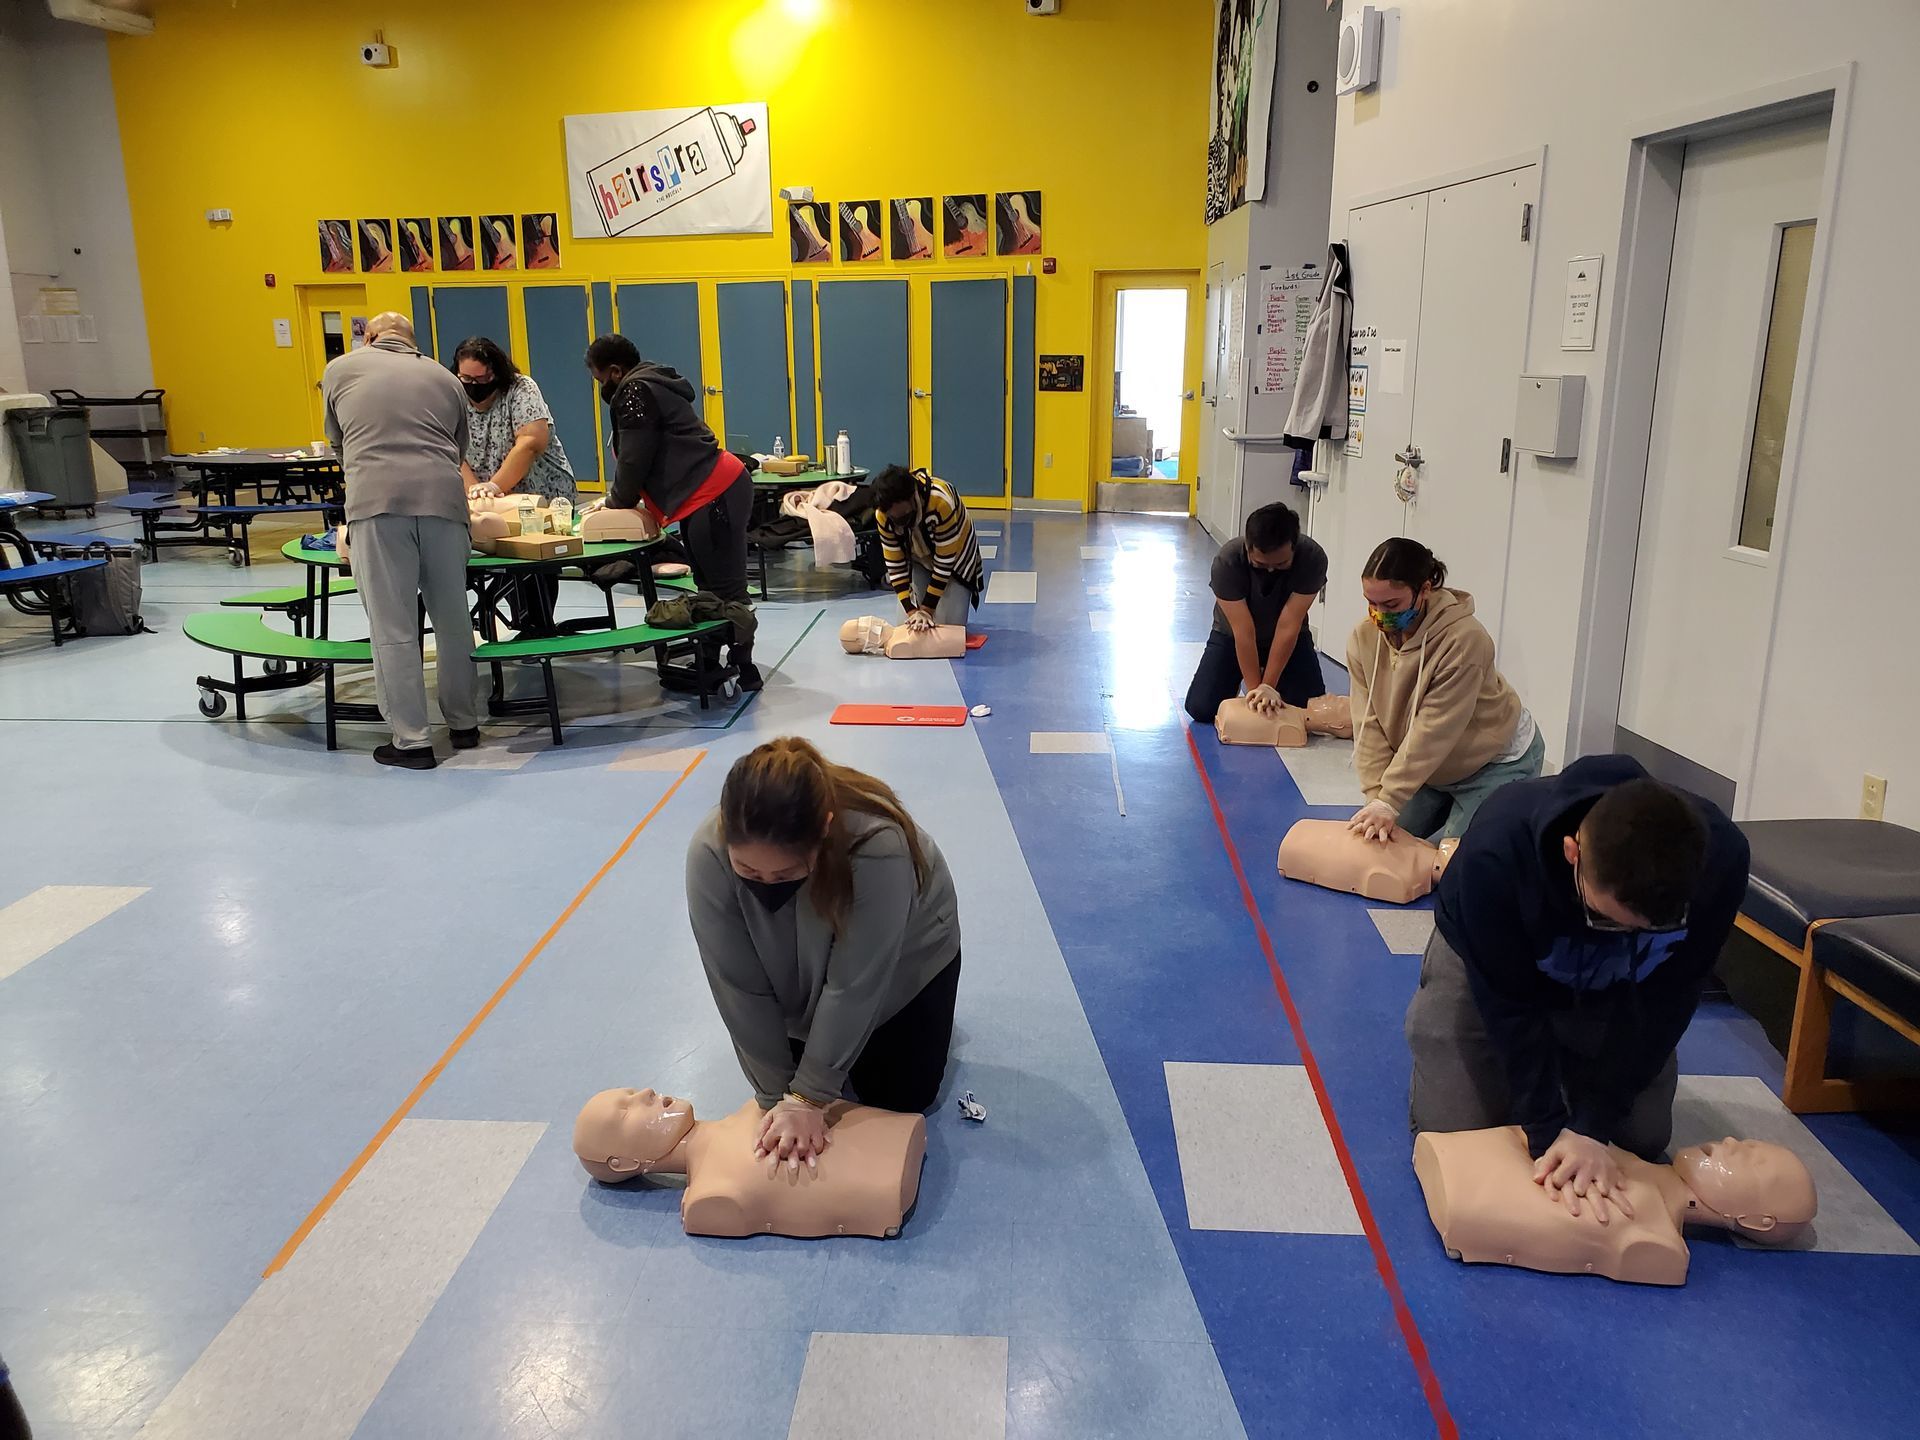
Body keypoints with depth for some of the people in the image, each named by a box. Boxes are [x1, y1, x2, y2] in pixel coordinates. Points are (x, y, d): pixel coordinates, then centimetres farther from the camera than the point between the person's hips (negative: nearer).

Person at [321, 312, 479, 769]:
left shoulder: (340, 370, 21)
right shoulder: (444, 378, 25)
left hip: (376, 500, -2)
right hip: (442, 497, 3)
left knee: (393, 629, 0)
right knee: (452, 620, 13)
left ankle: (411, 741, 2)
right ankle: (464, 724, 24)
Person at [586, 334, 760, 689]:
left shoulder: (634, 391, -7)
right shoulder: (652, 386, 25)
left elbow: (634, 460, -8)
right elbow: (656, 456, 31)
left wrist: (618, 503, 9)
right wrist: (618, 499, 29)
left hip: (713, 497, -11)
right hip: (718, 490, 11)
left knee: (724, 589, -9)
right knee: (711, 586, 14)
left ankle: (743, 670, -6)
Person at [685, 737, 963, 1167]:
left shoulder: (877, 845, -43)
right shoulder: (709, 854, -34)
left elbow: (852, 986, -35)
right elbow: (741, 990, -26)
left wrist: (808, 1096, -31)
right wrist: (779, 1097, -24)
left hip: (906, 954, -2)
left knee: (899, 1096, 0)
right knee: (796, 1069, 3)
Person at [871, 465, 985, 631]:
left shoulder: (941, 501, -39)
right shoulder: (882, 515, -25)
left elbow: (944, 562, -31)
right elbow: (895, 565, -18)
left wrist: (926, 609, -29)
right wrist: (911, 611, -27)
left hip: (954, 557, -3)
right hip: (918, 559, 3)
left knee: (950, 623, -13)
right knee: (908, 625, -7)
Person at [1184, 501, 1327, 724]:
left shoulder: (1313, 558, -30)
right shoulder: (1227, 560, -32)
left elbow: (1288, 626, -29)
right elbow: (1243, 632, -31)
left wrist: (1268, 686, -29)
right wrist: (1254, 687, -31)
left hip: (1289, 638, 1)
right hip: (1232, 635, -1)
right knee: (1201, 709, -14)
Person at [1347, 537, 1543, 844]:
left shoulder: (1464, 638, -33)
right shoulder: (1364, 637, -14)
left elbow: (1433, 732, -32)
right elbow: (1369, 725, -17)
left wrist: (1389, 801, -33)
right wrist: (1376, 798, -26)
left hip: (1497, 762, -6)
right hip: (1432, 765, 6)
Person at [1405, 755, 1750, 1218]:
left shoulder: (1719, 857, -34)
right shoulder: (1498, 848, -42)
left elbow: (1662, 1002, -25)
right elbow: (1511, 1002, -30)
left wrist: (1592, 1127, -28)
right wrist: (1548, 1129, -29)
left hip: (1610, 988, 2)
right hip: (1492, 970, -2)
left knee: (1643, 1139, 0)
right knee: (1453, 1131, -7)